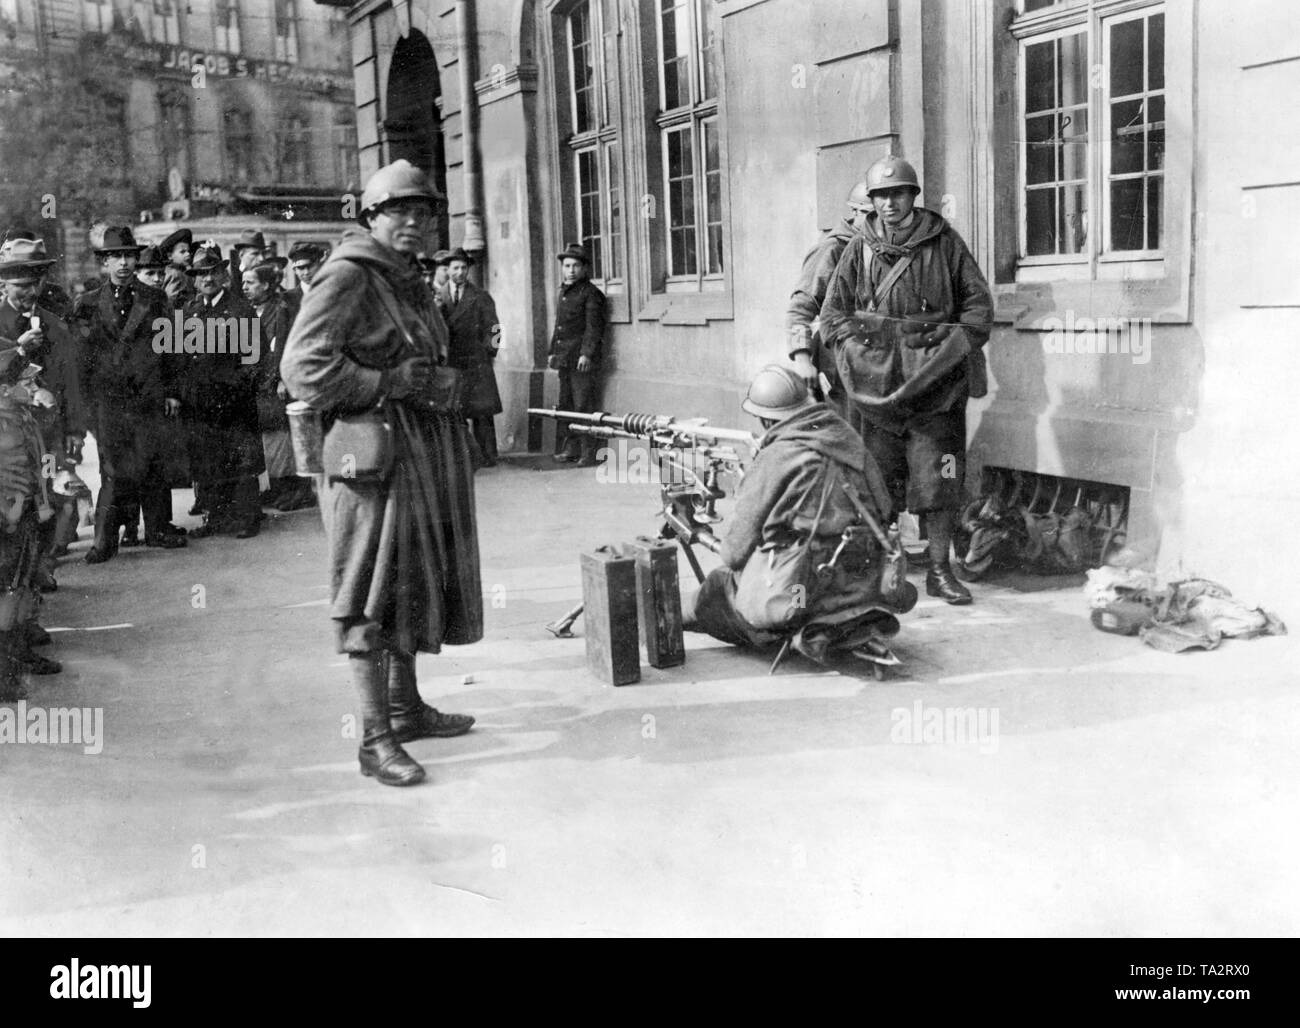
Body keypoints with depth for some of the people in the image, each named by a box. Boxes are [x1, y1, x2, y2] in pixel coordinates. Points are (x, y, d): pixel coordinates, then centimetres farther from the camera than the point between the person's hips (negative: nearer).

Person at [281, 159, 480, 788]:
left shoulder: (410, 281, 16)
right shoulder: (346, 278, -13)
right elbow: (303, 369, -22)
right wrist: (389, 383, -20)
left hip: (422, 449, 10)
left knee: (413, 578, 16)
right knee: (374, 591, -7)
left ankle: (405, 707, 29)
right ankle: (376, 739, -2)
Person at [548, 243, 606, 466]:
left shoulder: (590, 293, -6)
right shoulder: (564, 292, 19)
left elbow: (593, 327, -13)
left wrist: (587, 354, -21)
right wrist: (552, 352, 21)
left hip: (582, 360, -8)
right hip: (564, 359, 8)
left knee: (583, 406, -8)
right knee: (566, 405, 11)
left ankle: (589, 453, -5)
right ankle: (569, 449, 18)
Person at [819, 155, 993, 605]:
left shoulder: (944, 242, 4)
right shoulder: (860, 248, 8)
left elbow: (979, 302, 9)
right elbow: (832, 313, 11)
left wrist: (957, 344, -4)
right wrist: (859, 350, -3)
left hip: (936, 381, -1)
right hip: (876, 380, 1)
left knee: (938, 479, -1)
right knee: (876, 479, 5)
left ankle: (939, 570, 7)